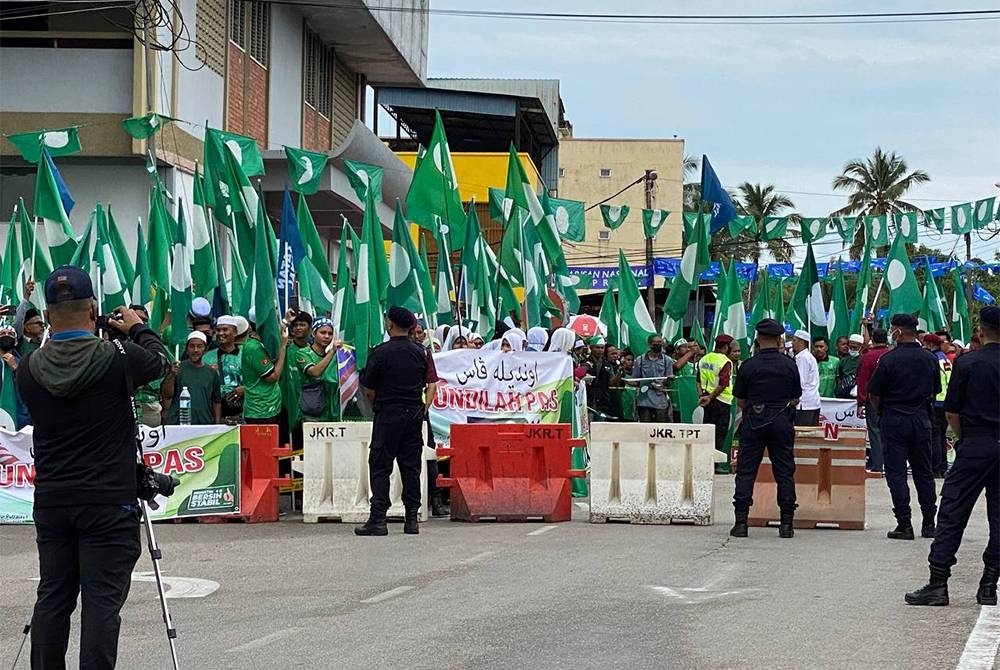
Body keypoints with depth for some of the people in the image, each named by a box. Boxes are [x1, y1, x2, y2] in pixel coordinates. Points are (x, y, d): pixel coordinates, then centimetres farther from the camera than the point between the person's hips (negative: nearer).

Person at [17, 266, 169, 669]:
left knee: (52, 596, 11)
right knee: (102, 599, -3)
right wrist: (137, 328, 26)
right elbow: (159, 361, 8)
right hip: (108, 502, -4)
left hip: (51, 500, 4)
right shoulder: (117, 358, -12)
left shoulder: (28, 369, -2)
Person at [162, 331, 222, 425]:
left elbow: (217, 401, 15)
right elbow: (167, 395, -3)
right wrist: (172, 376, -19)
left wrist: (217, 424, 6)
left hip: (205, 424, 3)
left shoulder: (212, 372, 12)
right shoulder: (178, 368, 3)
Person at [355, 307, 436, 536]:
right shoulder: (421, 353, 6)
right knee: (411, 466, 8)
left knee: (380, 467, -1)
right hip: (415, 414, 5)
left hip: (388, 414, -4)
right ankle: (412, 519, 7)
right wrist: (423, 410, 15)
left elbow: (369, 390, -4)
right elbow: (432, 385, 9)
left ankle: (378, 519, -6)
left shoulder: (380, 352, -9)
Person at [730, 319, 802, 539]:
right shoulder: (790, 365, 0)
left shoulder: (749, 366, -5)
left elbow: (740, 401, 1)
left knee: (746, 471, 3)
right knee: (784, 473, 6)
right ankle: (786, 524, 4)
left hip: (754, 422, -1)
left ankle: (741, 522, -1)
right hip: (782, 422, 1)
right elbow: (796, 399, 5)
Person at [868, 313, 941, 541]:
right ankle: (929, 523, 16)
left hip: (894, 420, -5)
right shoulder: (930, 359, 2)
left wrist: (882, 411, 11)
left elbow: (874, 394, -8)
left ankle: (904, 524, -4)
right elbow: (934, 392, 10)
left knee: (896, 473, 0)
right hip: (921, 418, 5)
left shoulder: (889, 359, -13)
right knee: (923, 472, 13)